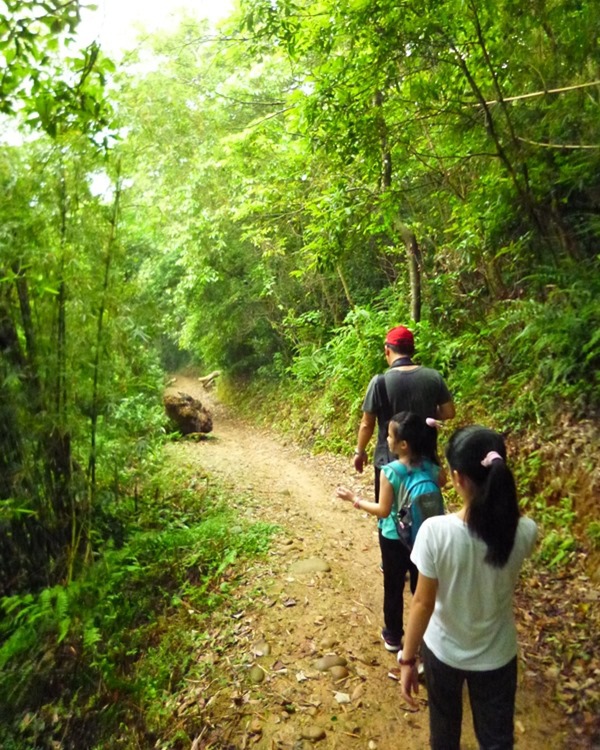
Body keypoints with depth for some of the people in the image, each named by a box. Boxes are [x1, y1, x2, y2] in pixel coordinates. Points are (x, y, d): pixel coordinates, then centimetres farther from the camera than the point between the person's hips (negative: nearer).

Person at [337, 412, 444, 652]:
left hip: (394, 538, -4)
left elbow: (384, 510, -20)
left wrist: (354, 499, -11)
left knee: (394, 587, 16)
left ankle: (393, 636, 32)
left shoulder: (390, 471, -26)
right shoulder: (429, 466, -13)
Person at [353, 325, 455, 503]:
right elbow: (448, 412, 2)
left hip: (390, 460, -3)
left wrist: (360, 451, 6)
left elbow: (367, 424, -9)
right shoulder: (434, 377, -7)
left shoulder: (380, 381, -16)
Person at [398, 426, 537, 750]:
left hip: (443, 649, -1)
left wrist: (407, 659, -8)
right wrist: (498, 493, -6)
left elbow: (423, 602, -20)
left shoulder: (436, 531, -30)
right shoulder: (524, 532, -23)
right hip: (496, 655, 2)